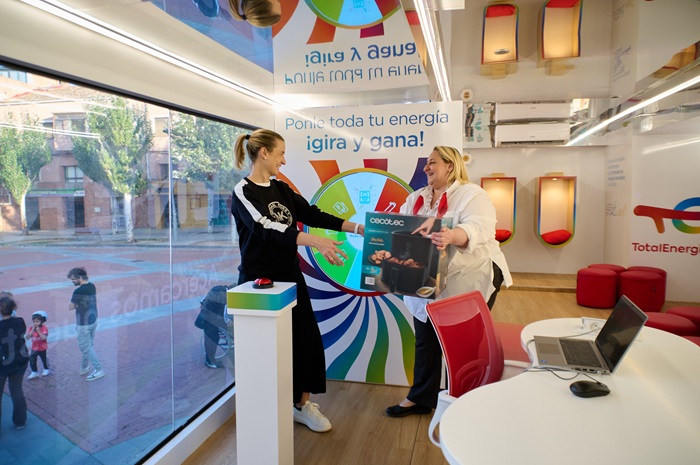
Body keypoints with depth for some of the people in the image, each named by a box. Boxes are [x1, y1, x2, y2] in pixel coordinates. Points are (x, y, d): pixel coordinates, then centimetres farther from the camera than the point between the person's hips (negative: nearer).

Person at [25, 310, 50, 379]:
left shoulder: (44, 328, -18)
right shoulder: (31, 328, -5)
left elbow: (43, 338, -30)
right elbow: (27, 337, -14)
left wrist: (38, 331, -30)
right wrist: (32, 330, -22)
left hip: (42, 348, -4)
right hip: (34, 348, 4)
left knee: (44, 359, 12)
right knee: (32, 360, 1)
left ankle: (46, 370, 33)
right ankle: (34, 372, 15)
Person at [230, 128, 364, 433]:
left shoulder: (281, 189, 9)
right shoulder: (243, 192, -12)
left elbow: (313, 214, 7)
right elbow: (266, 228, -28)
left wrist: (359, 228, 1)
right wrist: (315, 241, -40)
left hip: (290, 276, 7)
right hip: (261, 280, -6)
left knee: (306, 338, 6)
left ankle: (303, 404, 24)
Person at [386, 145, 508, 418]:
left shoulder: (472, 195, -9)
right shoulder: (416, 198, 14)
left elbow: (479, 227, -27)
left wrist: (451, 235, -48)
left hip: (464, 285, -5)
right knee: (425, 343, 13)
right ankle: (420, 398, 28)